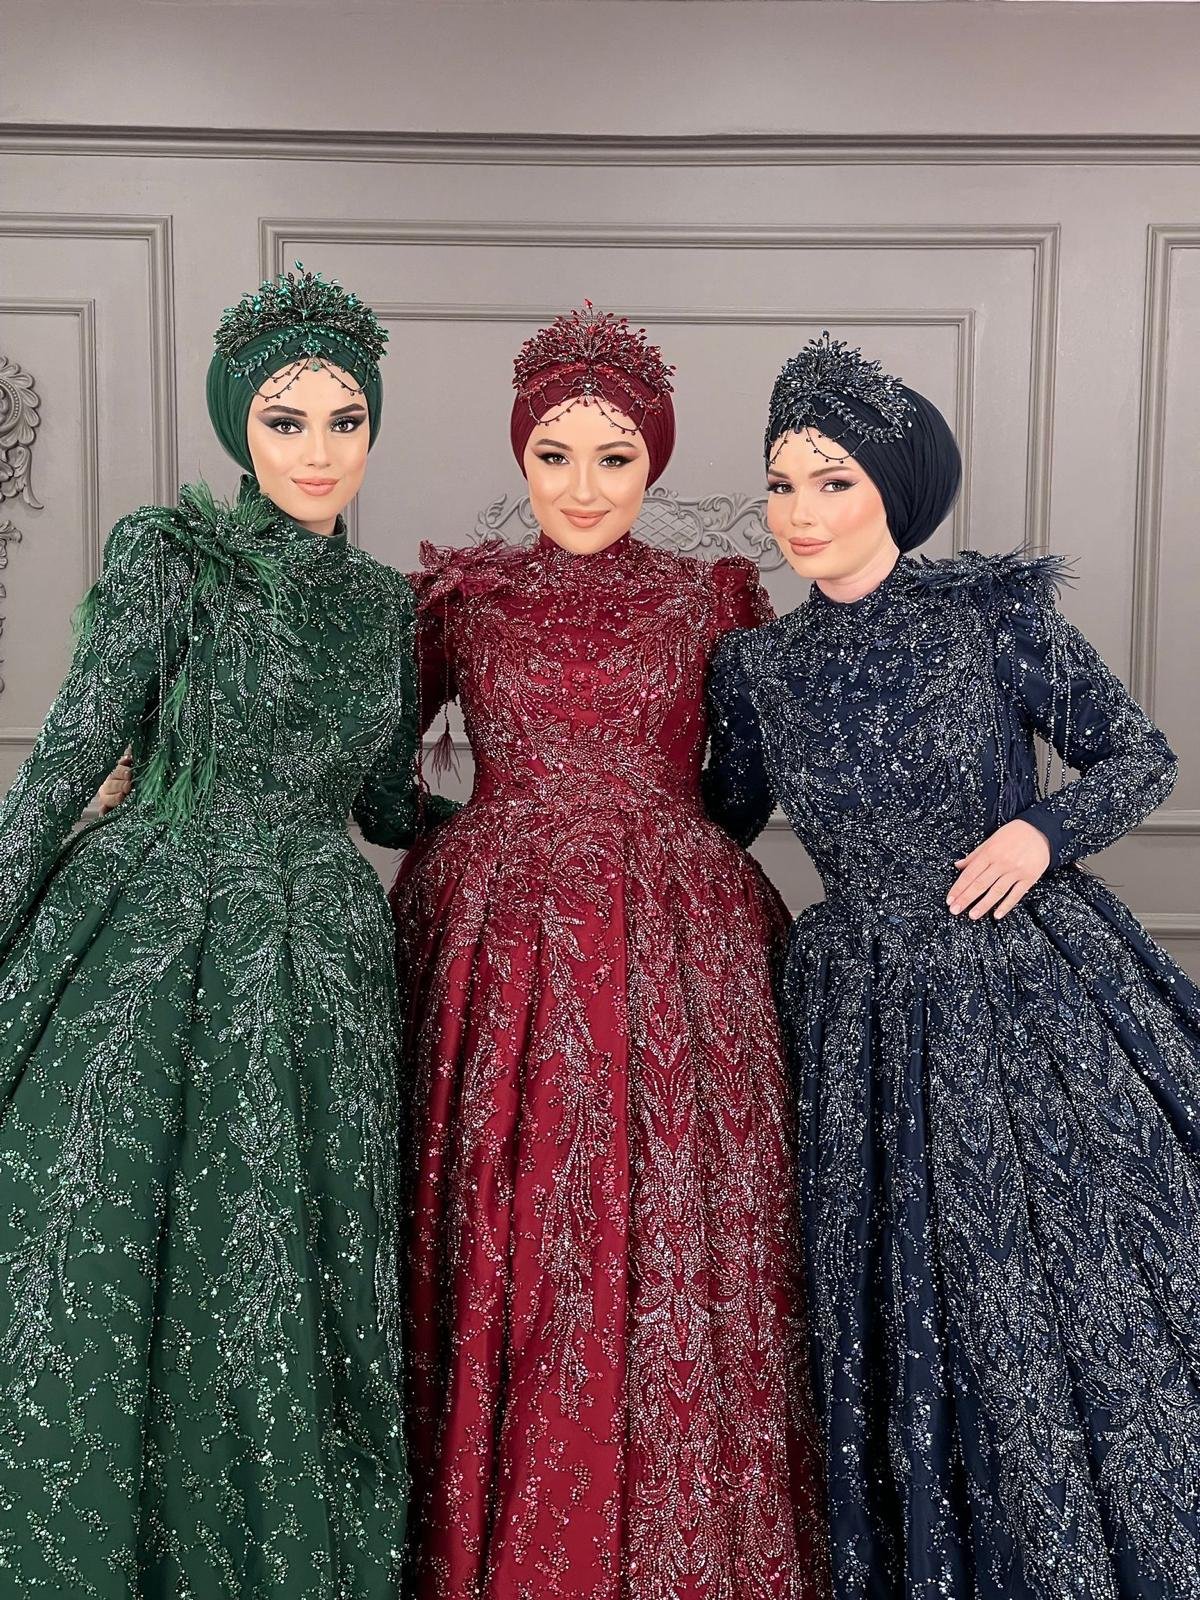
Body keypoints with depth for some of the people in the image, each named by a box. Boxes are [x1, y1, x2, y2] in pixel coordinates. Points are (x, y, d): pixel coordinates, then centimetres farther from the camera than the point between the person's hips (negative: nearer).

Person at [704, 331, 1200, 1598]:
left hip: (1032, 984, -2)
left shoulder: (995, 614, -7)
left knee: (1084, 1289, 7)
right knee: (911, 1317, 10)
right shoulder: (757, 667, 1)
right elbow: (717, 826, 14)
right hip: (865, 1010, 2)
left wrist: (1044, 829, -15)